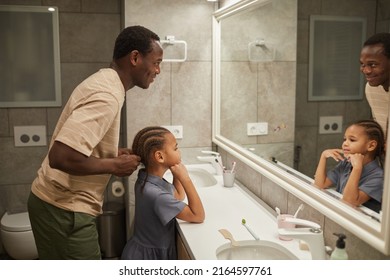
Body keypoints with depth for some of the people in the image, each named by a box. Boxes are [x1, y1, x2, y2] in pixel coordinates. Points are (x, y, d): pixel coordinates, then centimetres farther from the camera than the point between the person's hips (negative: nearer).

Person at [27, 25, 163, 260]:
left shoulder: (104, 82, 9)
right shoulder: (107, 95, -24)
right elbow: (61, 157, -32)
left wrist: (114, 153, 5)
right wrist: (115, 165, -18)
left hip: (61, 203, 10)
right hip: (64, 209, -10)